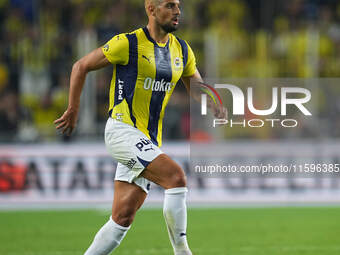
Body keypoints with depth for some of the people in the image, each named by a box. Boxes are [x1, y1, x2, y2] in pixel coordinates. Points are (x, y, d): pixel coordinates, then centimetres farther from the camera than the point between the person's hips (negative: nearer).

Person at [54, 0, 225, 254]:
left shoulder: (182, 50, 11)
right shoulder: (128, 43, -7)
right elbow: (81, 66, 2)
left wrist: (214, 106, -1)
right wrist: (73, 110, 2)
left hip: (149, 142, 7)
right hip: (122, 130, -7)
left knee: (123, 219, 2)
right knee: (176, 177, -24)